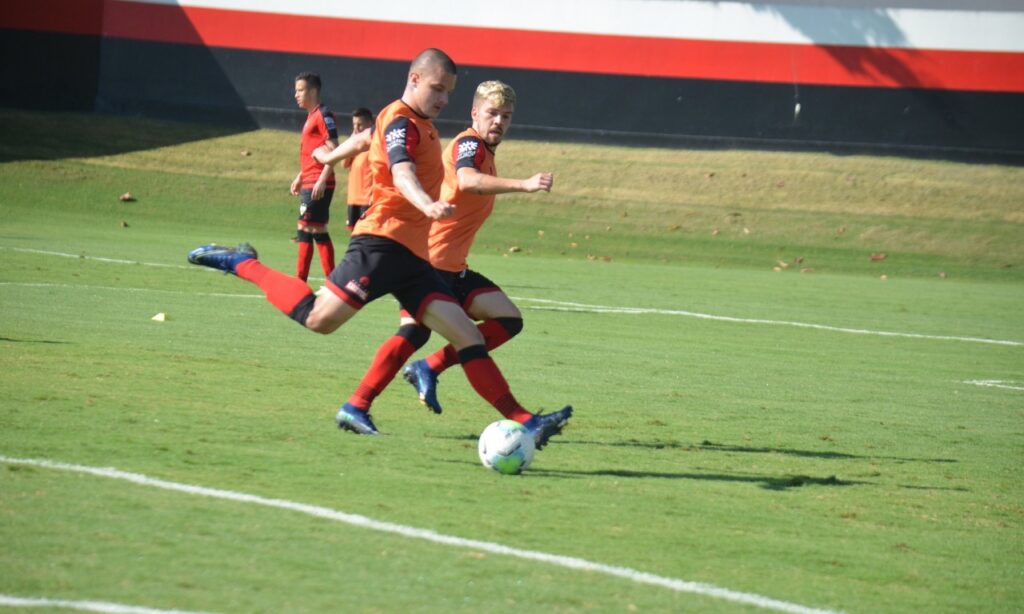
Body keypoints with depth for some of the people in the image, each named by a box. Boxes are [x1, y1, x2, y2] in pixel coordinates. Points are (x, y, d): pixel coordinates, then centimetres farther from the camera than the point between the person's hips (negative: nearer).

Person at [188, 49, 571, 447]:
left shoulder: (420, 124, 24)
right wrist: (428, 205, -47)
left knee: (468, 336, -1)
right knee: (320, 318, -19)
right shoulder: (401, 121, -7)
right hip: (383, 241, -9)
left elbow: (363, 139, 42)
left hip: (411, 255, 9)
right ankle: (242, 265, 1)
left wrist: (328, 159, 62)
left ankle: (524, 422, -6)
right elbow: (402, 174, -27)